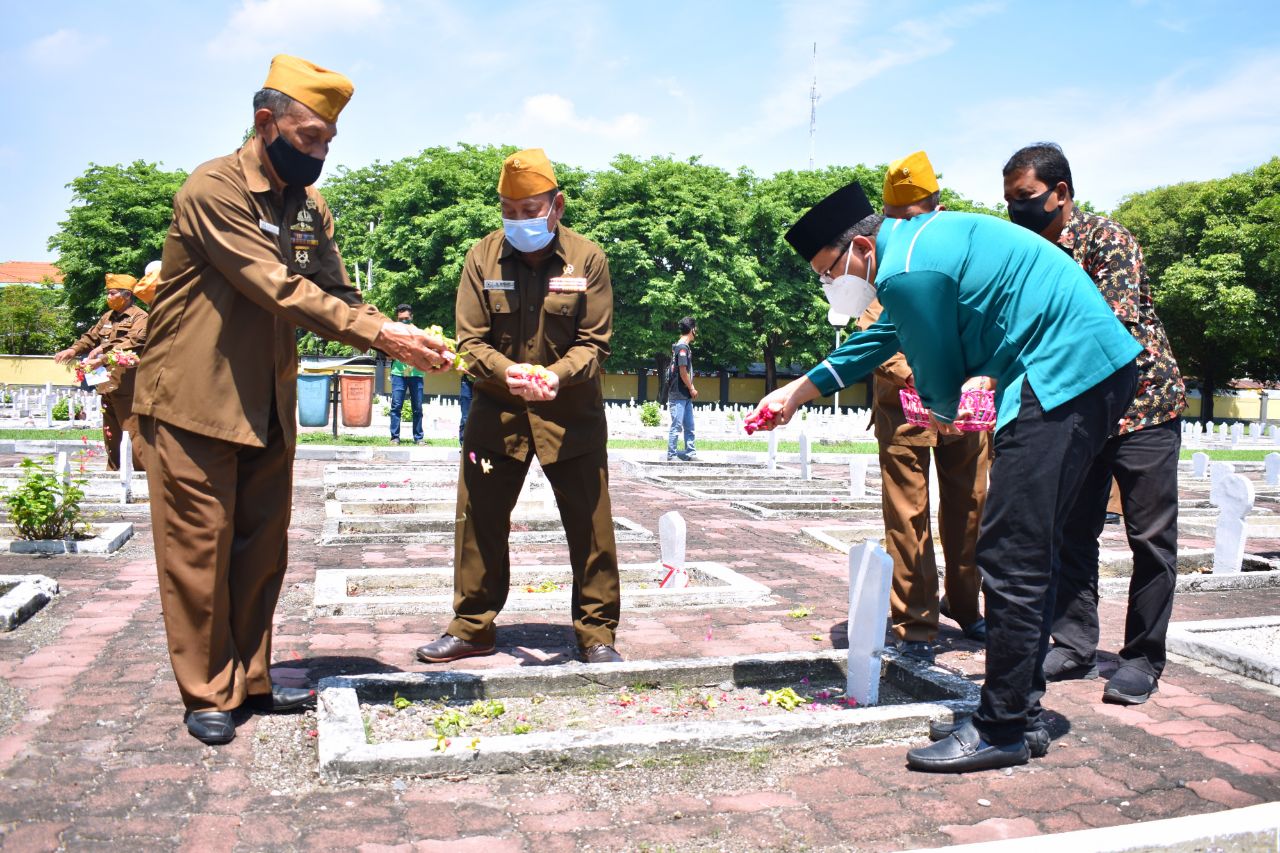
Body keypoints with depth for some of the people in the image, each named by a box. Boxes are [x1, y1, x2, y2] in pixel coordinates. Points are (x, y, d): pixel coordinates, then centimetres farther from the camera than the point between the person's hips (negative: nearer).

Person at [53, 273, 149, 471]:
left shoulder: (140, 318, -7)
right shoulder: (108, 317, 20)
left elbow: (131, 344, -20)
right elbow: (91, 337, 23)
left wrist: (102, 359, -29)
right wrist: (73, 350, 3)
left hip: (126, 386, -9)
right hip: (107, 385, 9)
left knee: (133, 434, -11)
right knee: (111, 436, 15)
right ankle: (113, 472, 25)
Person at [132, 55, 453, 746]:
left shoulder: (310, 208, 9)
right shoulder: (213, 189, -16)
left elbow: (338, 296, 6)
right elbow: (281, 291, -24)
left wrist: (400, 339, -13)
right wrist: (380, 335, -27)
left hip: (269, 411, 7)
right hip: (193, 405, -7)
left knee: (262, 553, 11)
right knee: (199, 554, 3)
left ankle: (250, 680, 25)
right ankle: (208, 695, 17)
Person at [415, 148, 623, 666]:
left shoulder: (587, 259, -4)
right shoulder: (482, 257, -1)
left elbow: (595, 341, -5)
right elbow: (471, 340, -3)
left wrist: (557, 374, -25)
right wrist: (506, 371, -24)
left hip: (572, 415, -1)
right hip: (496, 411, 2)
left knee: (590, 526, 2)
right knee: (479, 520, 7)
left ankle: (597, 634, 16)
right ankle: (473, 628, 23)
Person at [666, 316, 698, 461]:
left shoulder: (685, 346, 15)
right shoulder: (683, 347, -14)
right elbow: (683, 372, -18)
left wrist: (691, 389, 10)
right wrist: (692, 389, -8)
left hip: (685, 395, 9)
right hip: (678, 395, -9)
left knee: (689, 427, 11)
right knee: (677, 426, -5)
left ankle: (690, 453, 16)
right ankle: (671, 455, 0)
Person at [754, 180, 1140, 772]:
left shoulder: (906, 271, -16)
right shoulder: (918, 237, 17)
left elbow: (938, 377, -7)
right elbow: (886, 336, 29)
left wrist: (942, 413, 18)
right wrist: (796, 392, 34)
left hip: (1063, 375, -11)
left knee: (1010, 559, -7)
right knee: (1027, 555, 14)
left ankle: (1002, 730, 2)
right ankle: (1023, 712, 22)